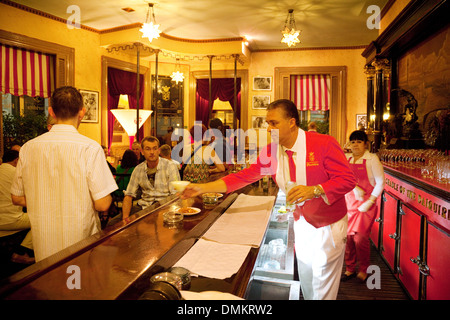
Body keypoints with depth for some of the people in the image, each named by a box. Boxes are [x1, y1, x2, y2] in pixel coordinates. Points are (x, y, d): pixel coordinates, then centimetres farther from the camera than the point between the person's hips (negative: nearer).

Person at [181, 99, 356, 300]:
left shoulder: (324, 144, -20)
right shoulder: (270, 152, -6)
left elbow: (347, 180, -20)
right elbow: (242, 177, -4)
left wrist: (314, 190, -36)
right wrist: (203, 188, -9)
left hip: (328, 225, -4)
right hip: (302, 222, 4)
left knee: (322, 287, 7)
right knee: (306, 282, 18)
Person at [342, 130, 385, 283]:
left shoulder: (372, 159, -5)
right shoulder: (347, 159, 8)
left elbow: (380, 182, -7)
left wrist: (369, 202, -12)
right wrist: (355, 188, -14)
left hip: (366, 203, -4)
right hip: (349, 201, 4)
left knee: (360, 238, -4)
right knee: (348, 236, 5)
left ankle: (363, 270, 17)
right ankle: (350, 269, 21)